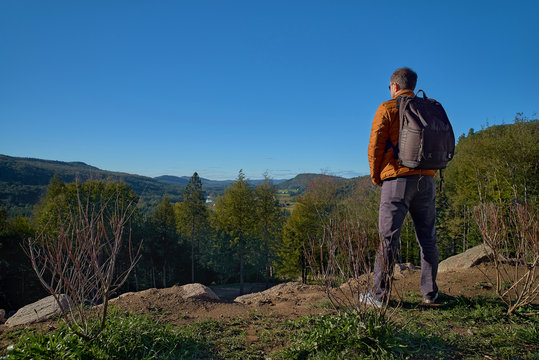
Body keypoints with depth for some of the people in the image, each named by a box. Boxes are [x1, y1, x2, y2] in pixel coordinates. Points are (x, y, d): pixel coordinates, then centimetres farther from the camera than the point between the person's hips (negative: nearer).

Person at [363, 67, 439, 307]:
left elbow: (375, 145, -6)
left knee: (388, 238, -2)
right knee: (427, 237, 12)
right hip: (426, 180, 5)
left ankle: (379, 294, 2)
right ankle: (430, 292, 20)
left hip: (397, 180, -5)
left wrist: (375, 176, 6)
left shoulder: (388, 108, 0)